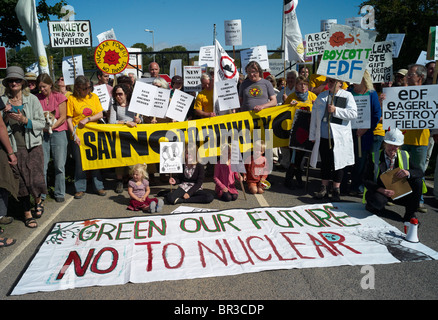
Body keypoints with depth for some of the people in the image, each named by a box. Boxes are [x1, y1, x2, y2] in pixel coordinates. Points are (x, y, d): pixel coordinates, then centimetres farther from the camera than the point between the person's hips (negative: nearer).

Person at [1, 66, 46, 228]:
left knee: (36, 180, -8)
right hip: (14, 147, 1)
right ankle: (27, 213, 20)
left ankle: (38, 200, 26)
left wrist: (25, 120, -14)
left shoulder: (32, 99, 3)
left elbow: (42, 123, 1)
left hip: (33, 145, -1)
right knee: (21, 181, 4)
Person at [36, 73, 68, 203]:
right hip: (42, 134, 2)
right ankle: (41, 194, 8)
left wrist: (51, 127, -11)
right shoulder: (37, 98, 9)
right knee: (42, 165, -1)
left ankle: (59, 193, 11)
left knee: (59, 165, 0)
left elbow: (63, 117, -1)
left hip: (58, 132, -2)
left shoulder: (59, 97, 2)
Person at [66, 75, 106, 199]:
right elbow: (69, 119, -3)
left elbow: (100, 114, 1)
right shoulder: (71, 99, -2)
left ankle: (99, 186, 18)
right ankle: (80, 189, 16)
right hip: (78, 135, -2)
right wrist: (74, 135, -11)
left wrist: (87, 119, -13)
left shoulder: (94, 97, 5)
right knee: (79, 162, 4)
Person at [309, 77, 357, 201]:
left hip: (339, 137, -3)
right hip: (323, 136, 3)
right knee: (325, 162, 10)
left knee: (338, 162, 2)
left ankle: (336, 189, 15)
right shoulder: (321, 96, 12)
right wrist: (312, 135, 9)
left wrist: (336, 110, -17)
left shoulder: (347, 96, 1)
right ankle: (324, 187, 23)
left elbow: (353, 113, -9)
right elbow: (314, 116, 12)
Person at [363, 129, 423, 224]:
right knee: (378, 202, -38)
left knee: (417, 181, -19)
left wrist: (408, 172, -25)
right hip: (379, 192, -4)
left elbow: (420, 172, 0)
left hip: (399, 192, 4)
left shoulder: (405, 156, 2)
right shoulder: (374, 157, -8)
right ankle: (371, 207, 2)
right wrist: (381, 190, -29)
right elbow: (366, 180, -11)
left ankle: (410, 215, -4)